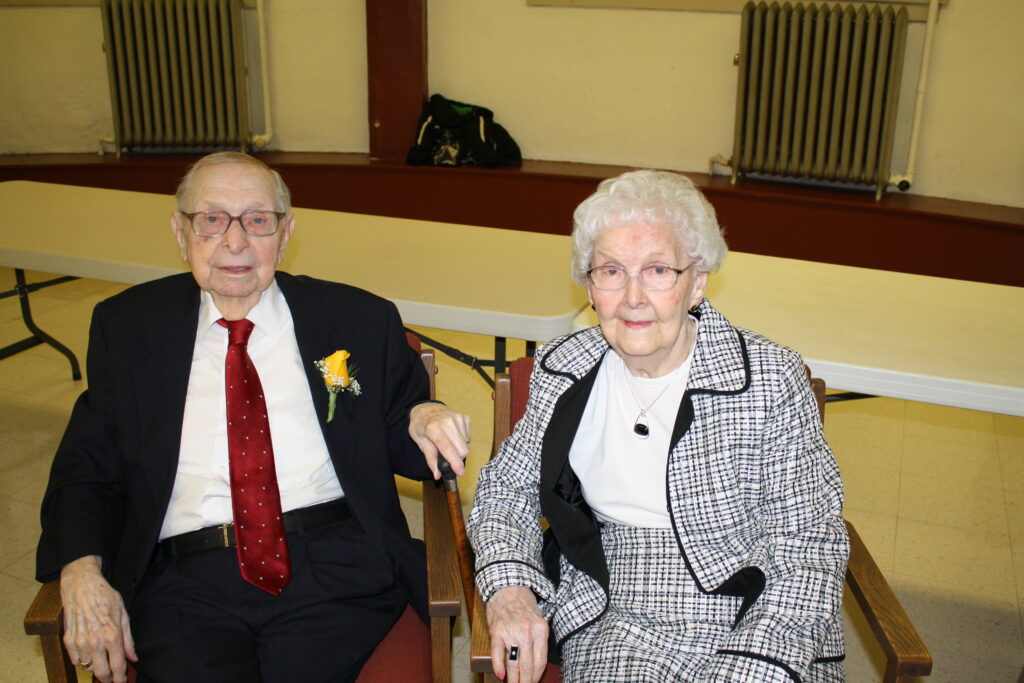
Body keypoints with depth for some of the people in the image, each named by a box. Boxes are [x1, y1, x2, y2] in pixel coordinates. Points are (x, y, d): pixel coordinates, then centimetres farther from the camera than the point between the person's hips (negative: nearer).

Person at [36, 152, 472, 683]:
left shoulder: (360, 320, 9)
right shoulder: (126, 327, 12)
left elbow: (396, 444, 16)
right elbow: (86, 469, 13)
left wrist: (421, 419, -8)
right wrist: (82, 571, -5)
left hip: (335, 566, 0)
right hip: (186, 580, 1)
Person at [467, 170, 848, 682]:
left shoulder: (770, 380, -7)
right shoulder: (561, 374, 2)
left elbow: (808, 543, -7)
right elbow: (506, 485, 11)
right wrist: (508, 586, -8)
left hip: (756, 624, 0)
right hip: (615, 626, 1)